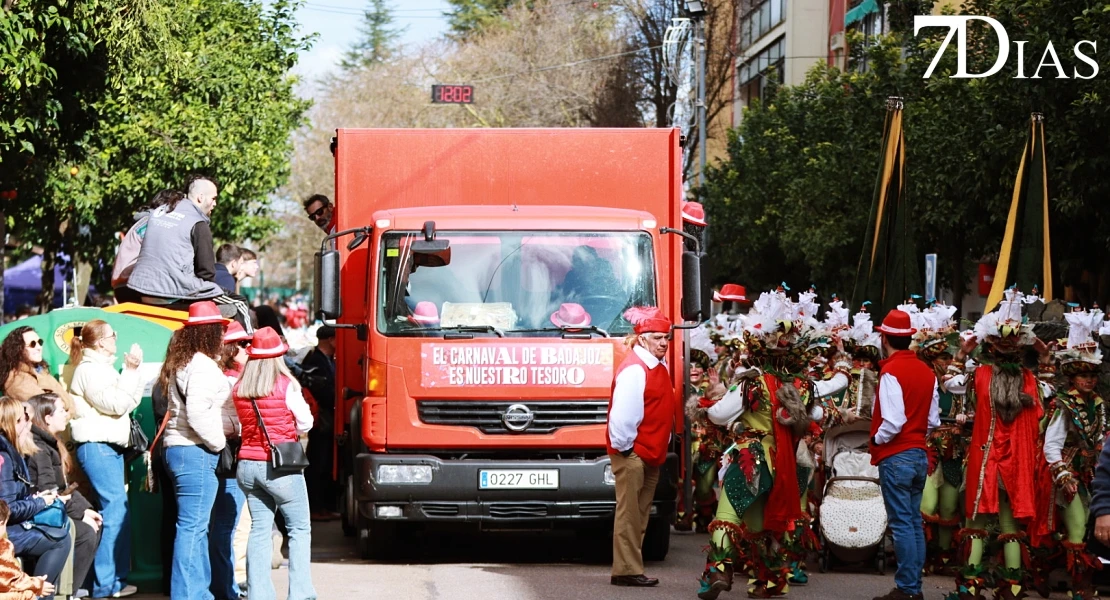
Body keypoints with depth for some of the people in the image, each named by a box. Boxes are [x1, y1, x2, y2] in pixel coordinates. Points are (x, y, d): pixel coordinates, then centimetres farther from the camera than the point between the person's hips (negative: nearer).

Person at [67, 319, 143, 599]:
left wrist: (132, 372, 6)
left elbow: (131, 401, 16)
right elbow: (117, 404, -17)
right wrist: (130, 371, -12)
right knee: (114, 512, -11)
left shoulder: (103, 368, 20)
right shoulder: (90, 370, -10)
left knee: (118, 512, 9)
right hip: (97, 447, -10)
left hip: (110, 447, 10)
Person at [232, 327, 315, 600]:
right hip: (280, 465, -5)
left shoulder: (239, 389, 2)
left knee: (259, 530, 10)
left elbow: (240, 425, 11)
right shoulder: (287, 385, -10)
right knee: (299, 529, 4)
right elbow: (305, 423, -3)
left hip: (248, 465, 5)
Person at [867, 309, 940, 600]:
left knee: (901, 523, -5)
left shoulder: (891, 371, -14)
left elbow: (892, 422, -19)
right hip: (920, 454, 7)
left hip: (896, 456, -7)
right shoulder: (927, 371, 8)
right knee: (915, 522, 11)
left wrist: (877, 440, -3)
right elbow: (933, 421, 10)